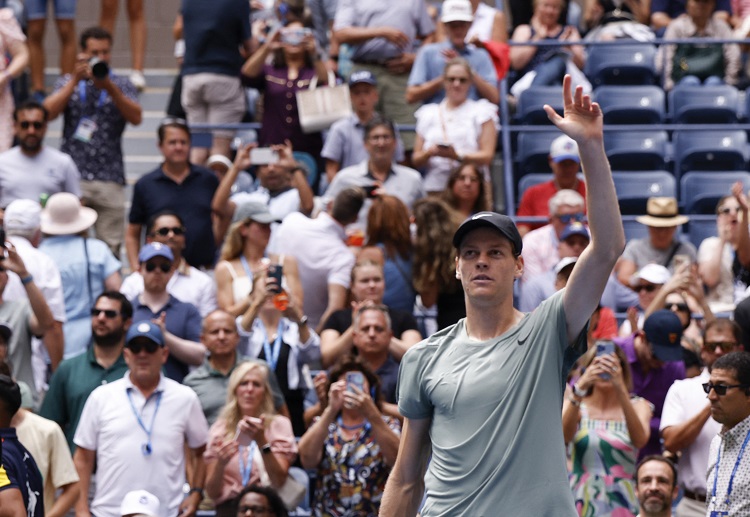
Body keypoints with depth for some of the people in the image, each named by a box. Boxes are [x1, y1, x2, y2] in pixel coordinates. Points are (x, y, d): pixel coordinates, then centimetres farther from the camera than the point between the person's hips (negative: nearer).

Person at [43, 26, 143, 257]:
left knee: (110, 247, -5)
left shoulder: (121, 86, 14)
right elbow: (48, 113, -2)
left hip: (109, 179, 0)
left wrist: (109, 87, -15)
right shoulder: (67, 82, 15)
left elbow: (136, 117, -4)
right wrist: (75, 80, -7)